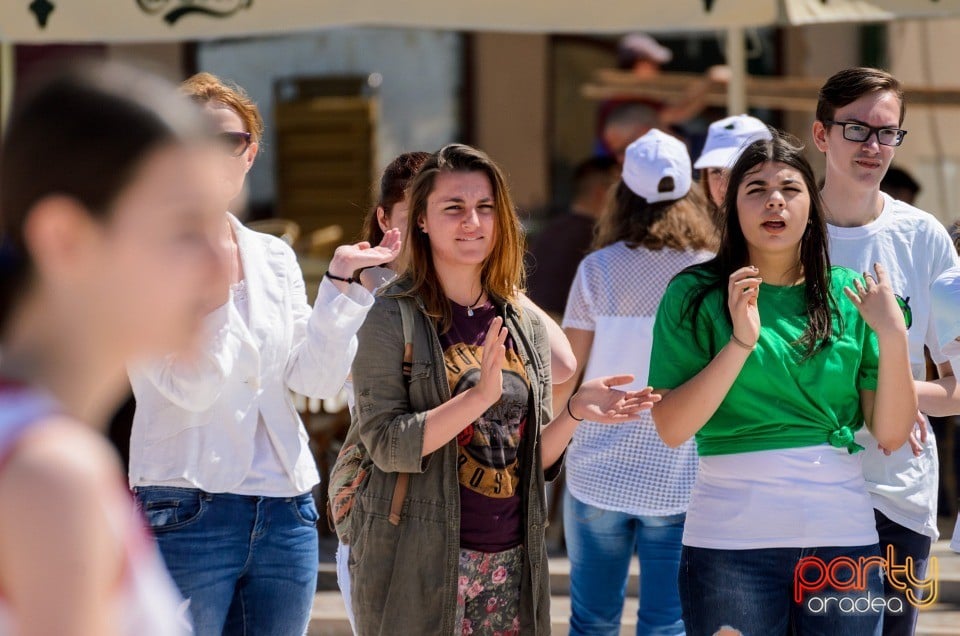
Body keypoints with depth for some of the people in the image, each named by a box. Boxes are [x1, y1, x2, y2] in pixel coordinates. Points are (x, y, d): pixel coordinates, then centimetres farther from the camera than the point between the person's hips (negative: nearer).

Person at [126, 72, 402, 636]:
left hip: (286, 514, 5)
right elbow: (189, 387, -14)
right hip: (188, 509, -5)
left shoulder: (275, 257, 12)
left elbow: (316, 379, 4)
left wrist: (342, 281, -1)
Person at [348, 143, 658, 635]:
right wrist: (480, 396, -25)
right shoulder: (394, 317, -5)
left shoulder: (525, 325, 10)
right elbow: (386, 443, -15)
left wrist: (574, 414, -6)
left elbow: (534, 460, 13)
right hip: (422, 566, -5)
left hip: (512, 560, 5)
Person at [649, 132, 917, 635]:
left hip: (843, 532, 2)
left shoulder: (849, 296, 6)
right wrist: (740, 344, -18)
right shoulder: (695, 295, 0)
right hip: (731, 537, -2)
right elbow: (671, 429, -9)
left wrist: (893, 336, -10)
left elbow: (891, 434, 3)